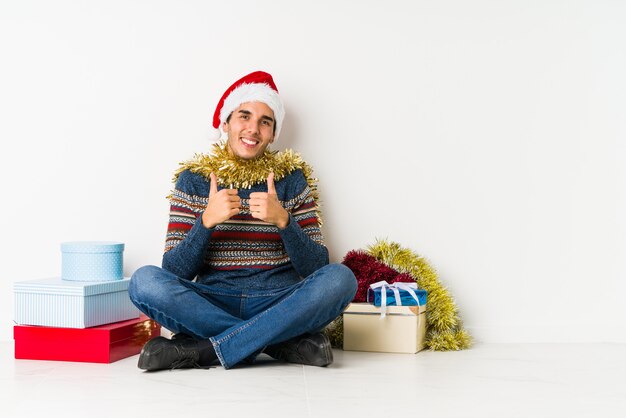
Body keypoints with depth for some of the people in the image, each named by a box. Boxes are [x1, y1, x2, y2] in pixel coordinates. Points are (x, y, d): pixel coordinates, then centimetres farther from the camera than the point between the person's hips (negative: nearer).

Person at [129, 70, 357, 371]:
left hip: (279, 305, 0)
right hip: (213, 304, 0)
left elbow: (316, 268, -1)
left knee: (340, 278, -27)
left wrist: (283, 220, -18)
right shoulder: (194, 178, 6)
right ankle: (285, 342, -21)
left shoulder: (292, 177, 7)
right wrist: (207, 220, -19)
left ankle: (201, 350, -24)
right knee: (145, 281, -26)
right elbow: (175, 271, -2)